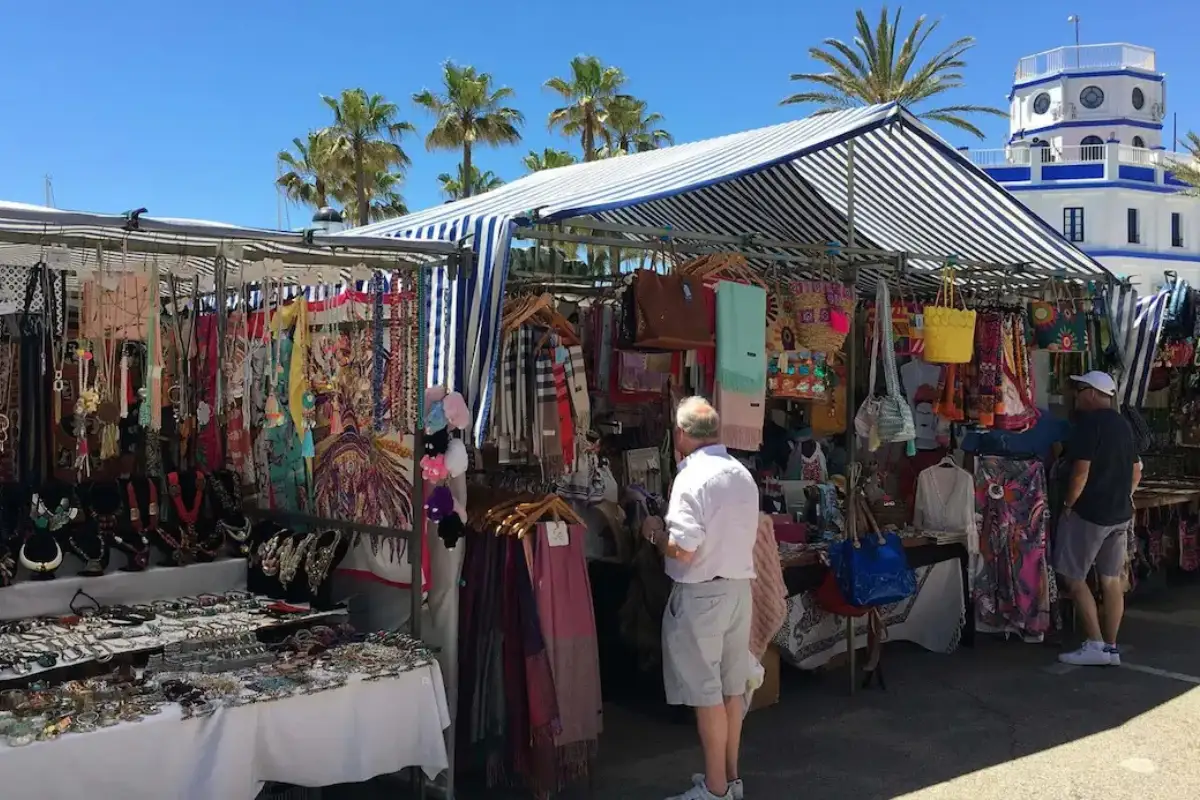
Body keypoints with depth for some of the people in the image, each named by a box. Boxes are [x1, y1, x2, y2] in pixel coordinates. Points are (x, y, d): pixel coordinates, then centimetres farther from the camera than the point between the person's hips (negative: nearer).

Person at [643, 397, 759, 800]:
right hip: (739, 587, 8)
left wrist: (655, 533, -3)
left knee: (706, 691, 2)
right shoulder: (744, 475, 7)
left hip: (701, 594, -8)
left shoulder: (692, 478, -18)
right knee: (732, 686, 15)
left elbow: (683, 551, -23)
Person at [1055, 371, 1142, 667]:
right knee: (1111, 580, 10)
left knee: (1074, 578, 1)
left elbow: (1081, 470, -20)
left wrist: (1068, 505, -10)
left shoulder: (1089, 422, -14)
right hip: (1121, 514, 8)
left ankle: (1095, 646, -1)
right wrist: (1122, 498, 20)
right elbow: (1137, 470, 17)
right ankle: (1111, 648, 14)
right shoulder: (1121, 423, 12)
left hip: (1089, 513, -8)